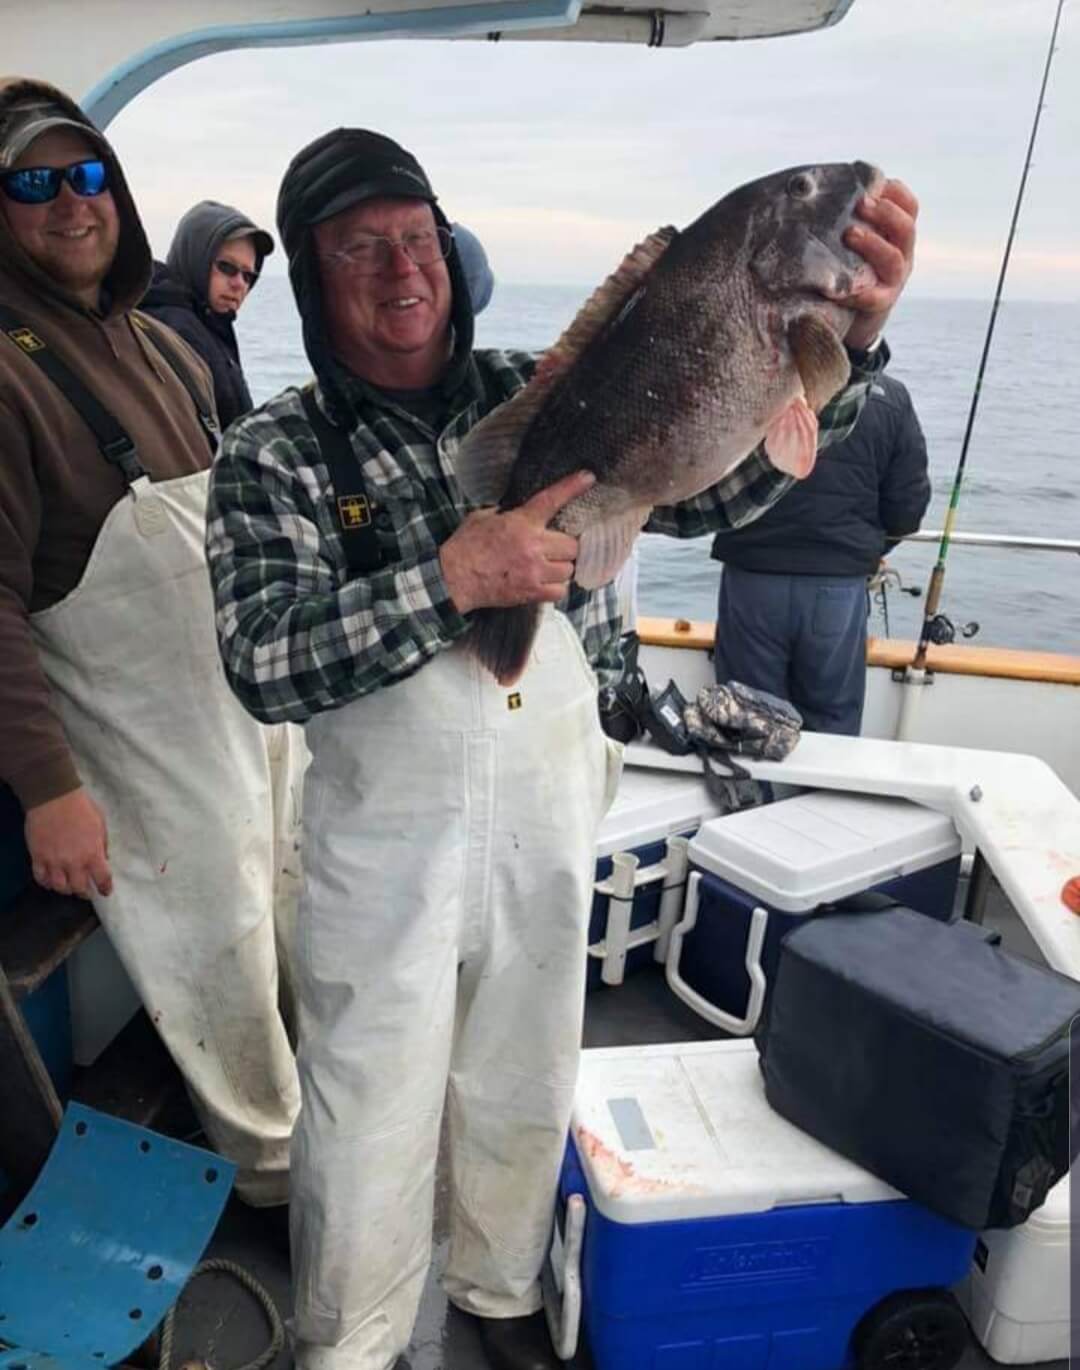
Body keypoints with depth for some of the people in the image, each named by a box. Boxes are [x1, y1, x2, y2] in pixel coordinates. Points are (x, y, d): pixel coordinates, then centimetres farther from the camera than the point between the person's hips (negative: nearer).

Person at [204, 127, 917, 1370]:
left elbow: (709, 488, -4)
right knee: (372, 1118, 10)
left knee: (525, 1090, 22)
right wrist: (450, 581, -28)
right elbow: (264, 667, -18)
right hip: (387, 825, -2)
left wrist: (843, 336, -17)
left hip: (552, 807, 3)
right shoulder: (273, 456, -7)